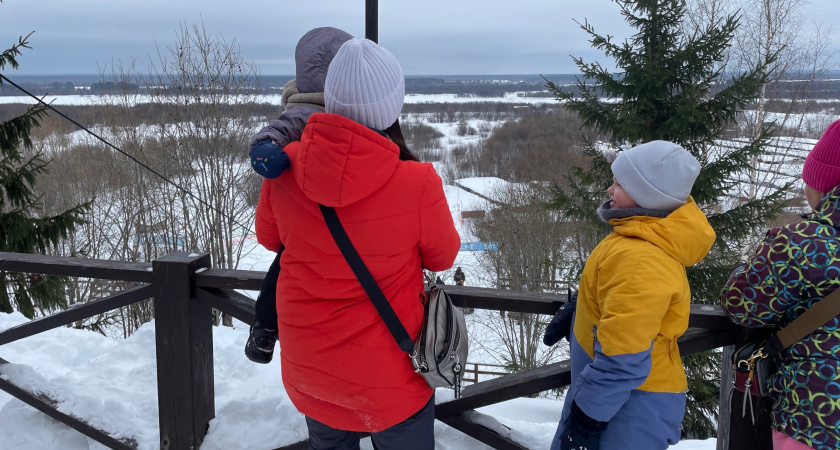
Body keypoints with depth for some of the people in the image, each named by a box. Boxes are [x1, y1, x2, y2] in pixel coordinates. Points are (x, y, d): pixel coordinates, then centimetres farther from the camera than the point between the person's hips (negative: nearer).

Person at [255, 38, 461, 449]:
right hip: (385, 374, -3)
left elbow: (268, 237, 3)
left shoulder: (284, 166, -17)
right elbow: (442, 258, -8)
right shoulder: (417, 184, -27)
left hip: (305, 366, 4)